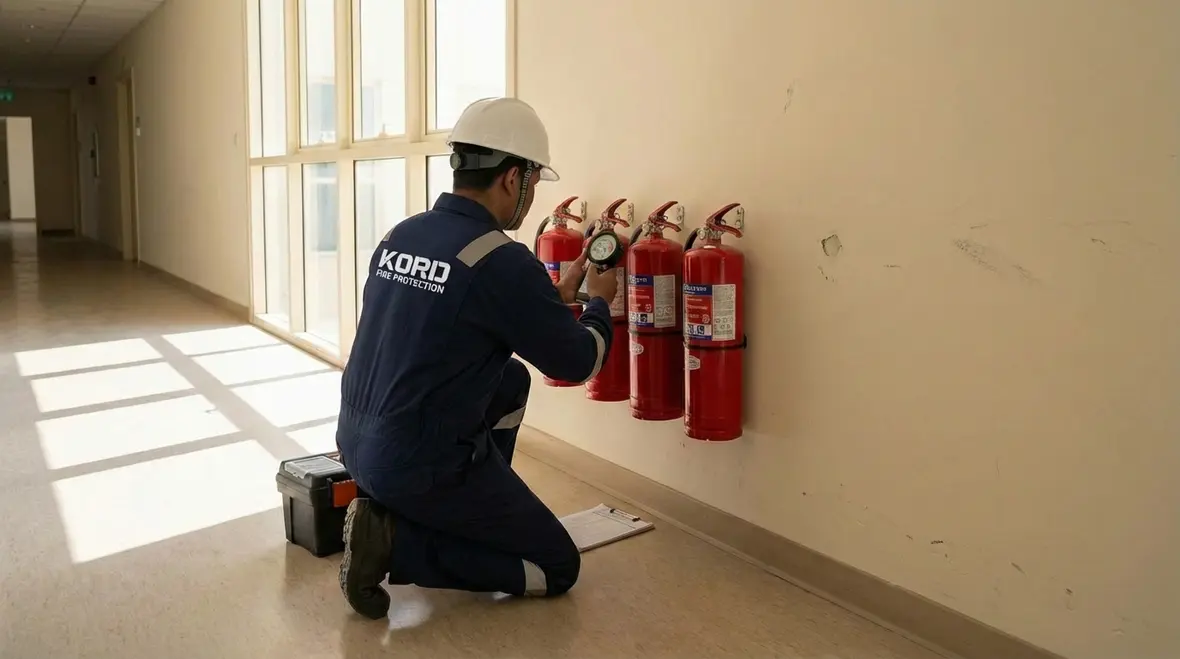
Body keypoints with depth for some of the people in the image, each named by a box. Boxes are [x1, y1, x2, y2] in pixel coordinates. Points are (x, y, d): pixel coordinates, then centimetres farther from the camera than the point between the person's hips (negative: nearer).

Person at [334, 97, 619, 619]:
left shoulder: (400, 235, 3)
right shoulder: (502, 260, -20)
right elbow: (578, 363, -9)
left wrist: (553, 298, 22)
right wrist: (599, 304, 12)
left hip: (358, 445, 8)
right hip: (422, 466, -8)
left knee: (512, 381, 25)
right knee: (558, 567, 9)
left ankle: (470, 514, 22)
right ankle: (397, 540, -3)